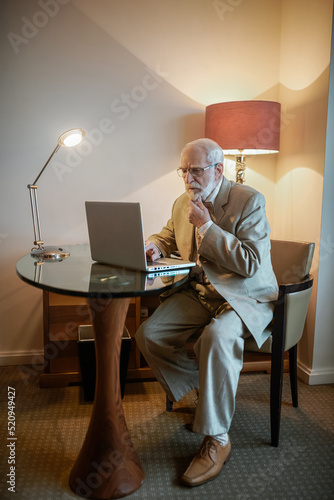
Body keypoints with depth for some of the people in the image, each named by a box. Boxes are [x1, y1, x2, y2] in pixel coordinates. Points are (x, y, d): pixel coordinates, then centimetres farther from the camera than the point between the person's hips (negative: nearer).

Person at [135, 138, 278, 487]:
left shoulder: (249, 200, -11)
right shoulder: (182, 203, 9)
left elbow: (252, 263, -20)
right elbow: (166, 237, 27)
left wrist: (207, 226, -20)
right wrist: (154, 247, 1)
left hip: (244, 297, -6)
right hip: (198, 292, 7)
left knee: (216, 337, -36)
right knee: (148, 335, -11)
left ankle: (216, 440, -16)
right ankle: (205, 394, 10)